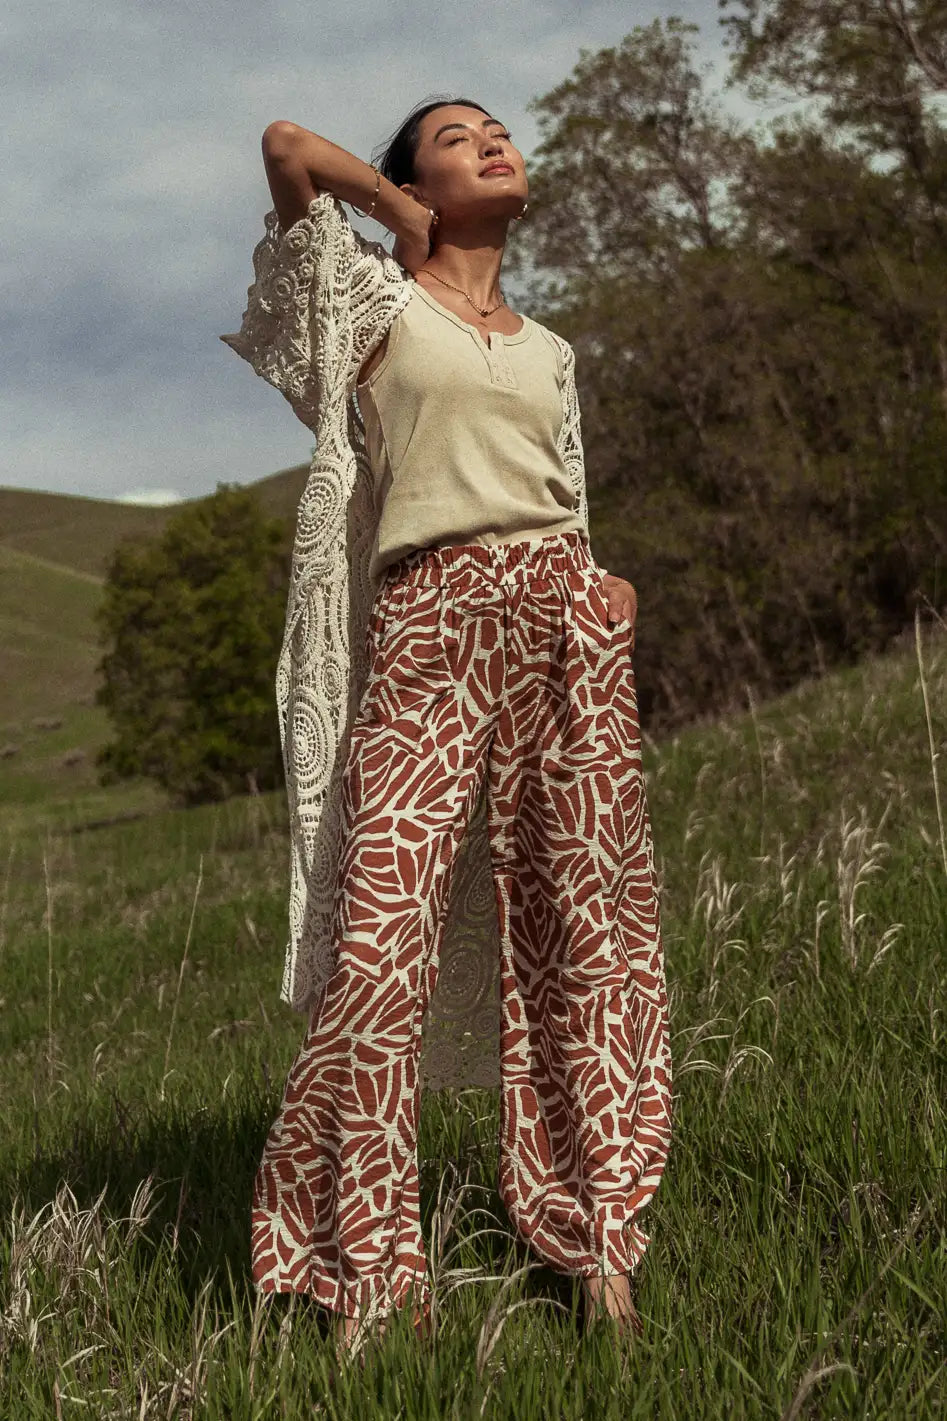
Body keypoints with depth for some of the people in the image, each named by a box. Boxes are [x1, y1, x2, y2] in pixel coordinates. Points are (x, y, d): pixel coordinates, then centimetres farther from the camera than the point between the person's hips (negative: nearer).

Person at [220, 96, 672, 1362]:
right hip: (424, 628, -4)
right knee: (382, 934, -10)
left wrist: (603, 596, 3)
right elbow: (288, 144, 0)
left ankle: (598, 1242, 11)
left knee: (581, 930, 1)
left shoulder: (551, 352, 25)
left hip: (560, 619, 4)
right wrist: (402, 214, 14)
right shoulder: (380, 300, 12)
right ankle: (367, 1279, 0)